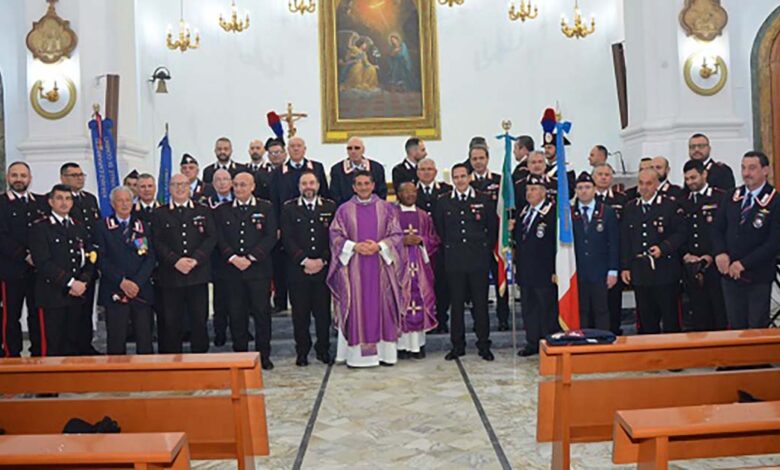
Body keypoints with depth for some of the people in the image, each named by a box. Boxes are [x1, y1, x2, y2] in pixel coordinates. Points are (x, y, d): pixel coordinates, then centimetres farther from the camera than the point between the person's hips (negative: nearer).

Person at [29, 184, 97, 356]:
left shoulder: (80, 228, 16)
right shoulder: (40, 228, -2)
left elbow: (90, 258, 11)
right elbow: (43, 263, -12)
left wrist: (83, 282, -6)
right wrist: (70, 283, -16)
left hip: (78, 295, 5)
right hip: (52, 296, -5)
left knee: (73, 345, 8)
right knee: (52, 347, -2)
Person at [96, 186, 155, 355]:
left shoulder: (143, 227, 13)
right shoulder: (103, 228, 6)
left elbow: (150, 258, 5)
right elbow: (101, 259, -2)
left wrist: (137, 282, -9)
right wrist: (122, 281, -12)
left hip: (142, 291, 2)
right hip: (114, 293, -2)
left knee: (145, 340, 2)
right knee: (116, 341, 0)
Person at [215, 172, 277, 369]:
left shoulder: (266, 208, 6)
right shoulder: (223, 210, 12)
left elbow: (271, 237, -2)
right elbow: (220, 238, 6)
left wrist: (251, 258, -10)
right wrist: (233, 258, -10)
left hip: (259, 268, -2)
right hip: (232, 269, 2)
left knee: (262, 312, 0)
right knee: (236, 313, 4)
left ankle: (263, 355, 10)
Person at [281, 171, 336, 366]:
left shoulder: (330, 207, 8)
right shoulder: (289, 208, 6)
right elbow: (287, 239, -1)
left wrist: (322, 261, -7)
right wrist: (304, 261, -10)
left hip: (323, 268, 1)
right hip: (298, 269, 0)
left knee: (323, 311, 5)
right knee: (300, 312, 4)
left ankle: (323, 349, 18)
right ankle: (302, 351, 15)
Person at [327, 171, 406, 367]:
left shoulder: (386, 208, 7)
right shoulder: (344, 209, 6)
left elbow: (396, 234, 3)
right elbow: (336, 236, 2)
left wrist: (379, 246, -12)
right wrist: (354, 246, -13)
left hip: (380, 265, 1)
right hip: (353, 266, 0)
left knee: (381, 306, 3)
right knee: (355, 306, -1)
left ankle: (385, 351, 9)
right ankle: (356, 353, 4)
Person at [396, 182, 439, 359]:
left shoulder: (424, 216, 14)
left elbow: (434, 239, 12)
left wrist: (421, 240, -6)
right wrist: (402, 241, -13)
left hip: (420, 264, 3)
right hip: (399, 263, -3)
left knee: (420, 300, 0)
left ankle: (418, 344, 7)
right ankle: (402, 344, -1)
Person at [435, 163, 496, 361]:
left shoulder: (484, 201, 3)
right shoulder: (443, 202, 5)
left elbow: (493, 228, 10)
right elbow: (439, 229, 13)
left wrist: (486, 248, 6)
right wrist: (449, 248, 9)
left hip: (479, 260, -1)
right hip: (454, 260, 1)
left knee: (481, 303, 3)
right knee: (456, 303, 5)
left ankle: (484, 345, 13)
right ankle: (457, 345, 15)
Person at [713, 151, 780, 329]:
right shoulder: (732, 197, 7)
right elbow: (718, 228, 10)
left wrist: (744, 264, -17)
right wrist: (720, 253, -8)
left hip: (758, 277, -4)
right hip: (730, 273, 4)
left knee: (758, 328, 7)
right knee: (735, 326, 11)